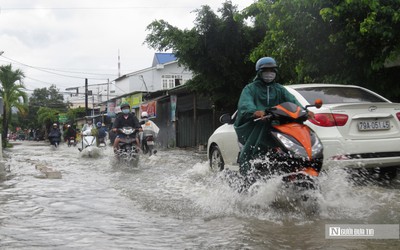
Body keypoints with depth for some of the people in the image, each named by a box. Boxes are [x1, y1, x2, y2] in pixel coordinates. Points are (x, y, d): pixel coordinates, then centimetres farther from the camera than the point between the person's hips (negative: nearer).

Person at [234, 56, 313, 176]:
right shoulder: (250, 88, 9)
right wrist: (255, 111, -36)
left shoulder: (279, 89, 24)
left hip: (275, 124, 4)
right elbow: (245, 103, -13)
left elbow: (292, 100, 6)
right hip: (253, 123, -4)